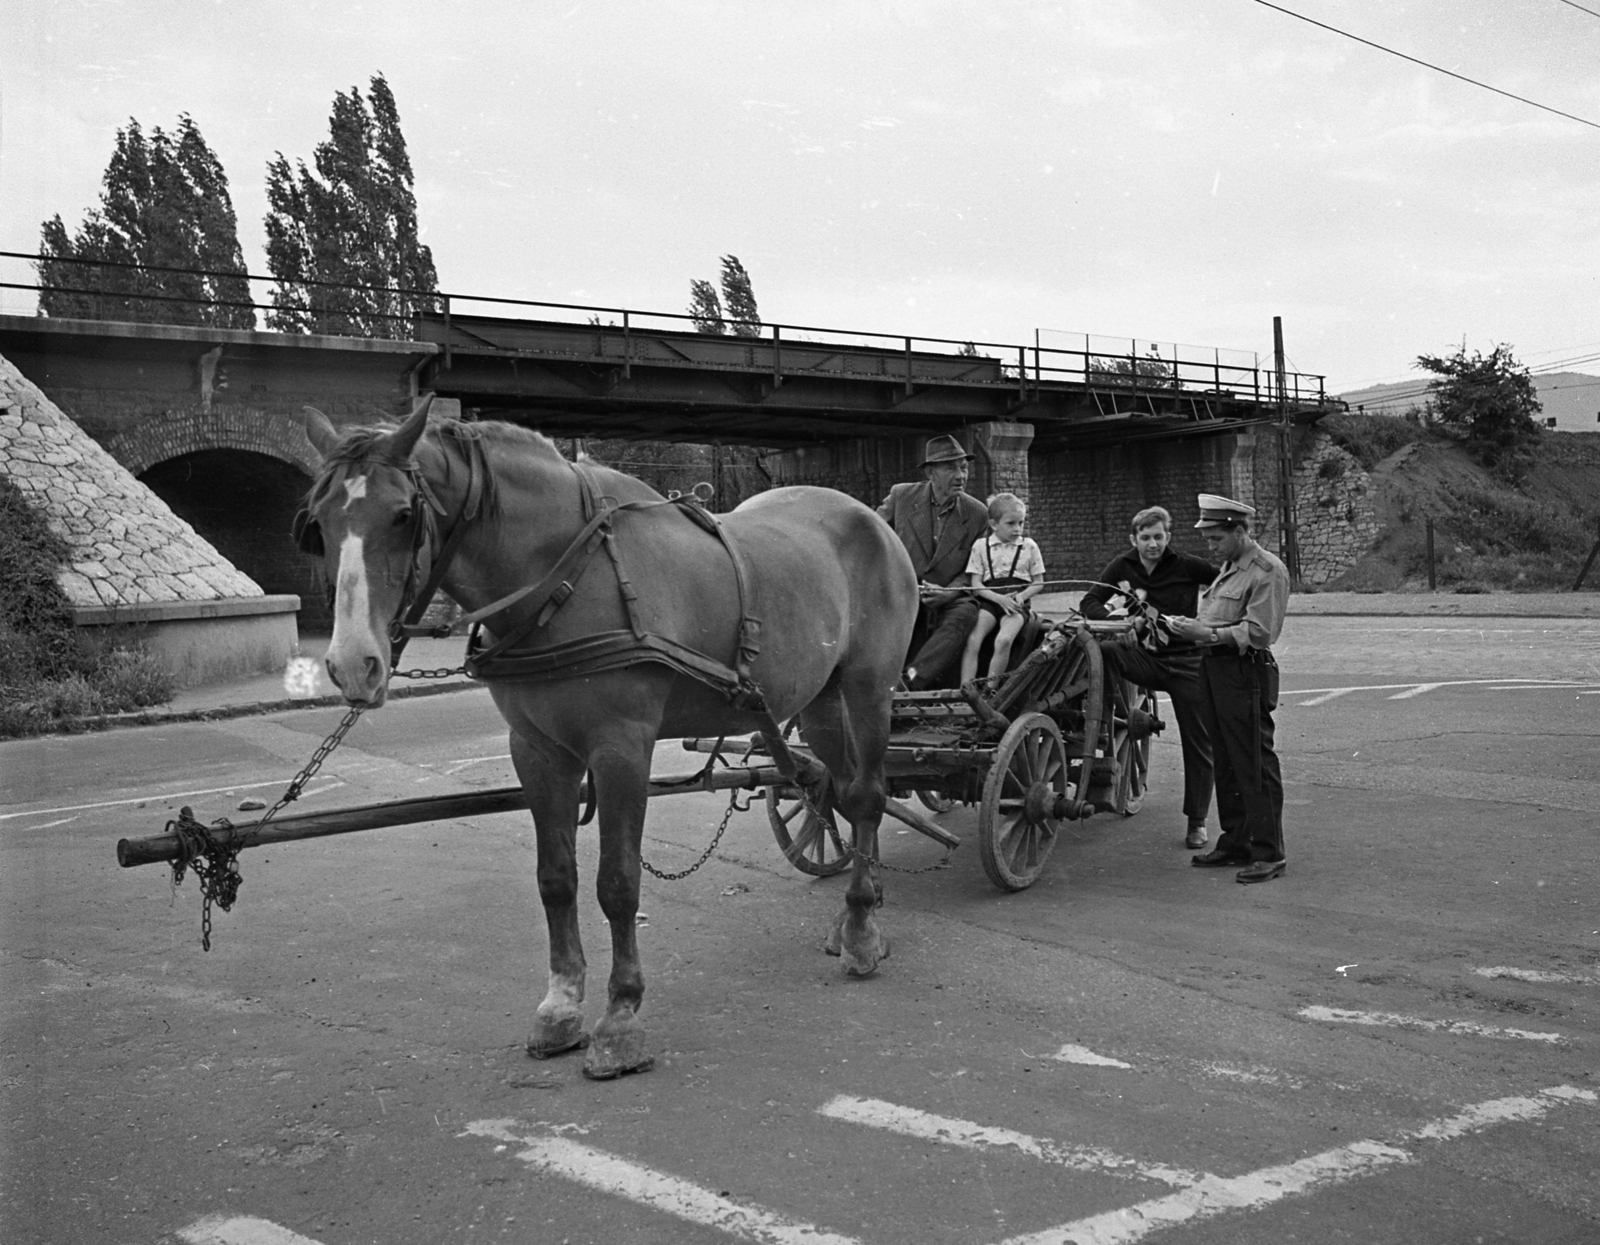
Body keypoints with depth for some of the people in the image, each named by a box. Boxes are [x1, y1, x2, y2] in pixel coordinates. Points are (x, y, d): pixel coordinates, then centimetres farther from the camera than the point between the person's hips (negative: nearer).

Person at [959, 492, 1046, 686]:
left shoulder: (1029, 546, 9)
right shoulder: (981, 545, 7)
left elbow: (1038, 582, 11)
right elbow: (976, 585, 3)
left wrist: (1021, 596, -9)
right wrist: (1000, 598, -12)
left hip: (1016, 603, -1)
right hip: (989, 600, 1)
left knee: (1003, 640, -30)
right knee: (971, 641, -25)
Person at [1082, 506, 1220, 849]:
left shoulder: (1187, 566, -8)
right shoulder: (1123, 566, 0)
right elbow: (1088, 603, -4)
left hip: (1185, 662, -2)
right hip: (1144, 657, 2)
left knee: (1197, 744, 3)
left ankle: (1196, 821, 17)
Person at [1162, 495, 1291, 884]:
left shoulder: (1268, 571, -11)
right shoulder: (1227, 567, 18)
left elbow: (1258, 632, -18)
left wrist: (1209, 634, -22)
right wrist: (1192, 624, 2)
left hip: (1245, 672, -9)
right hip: (1214, 669, 9)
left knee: (1254, 764, -6)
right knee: (1225, 761, 14)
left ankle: (1269, 852, 0)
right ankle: (1235, 843, 23)